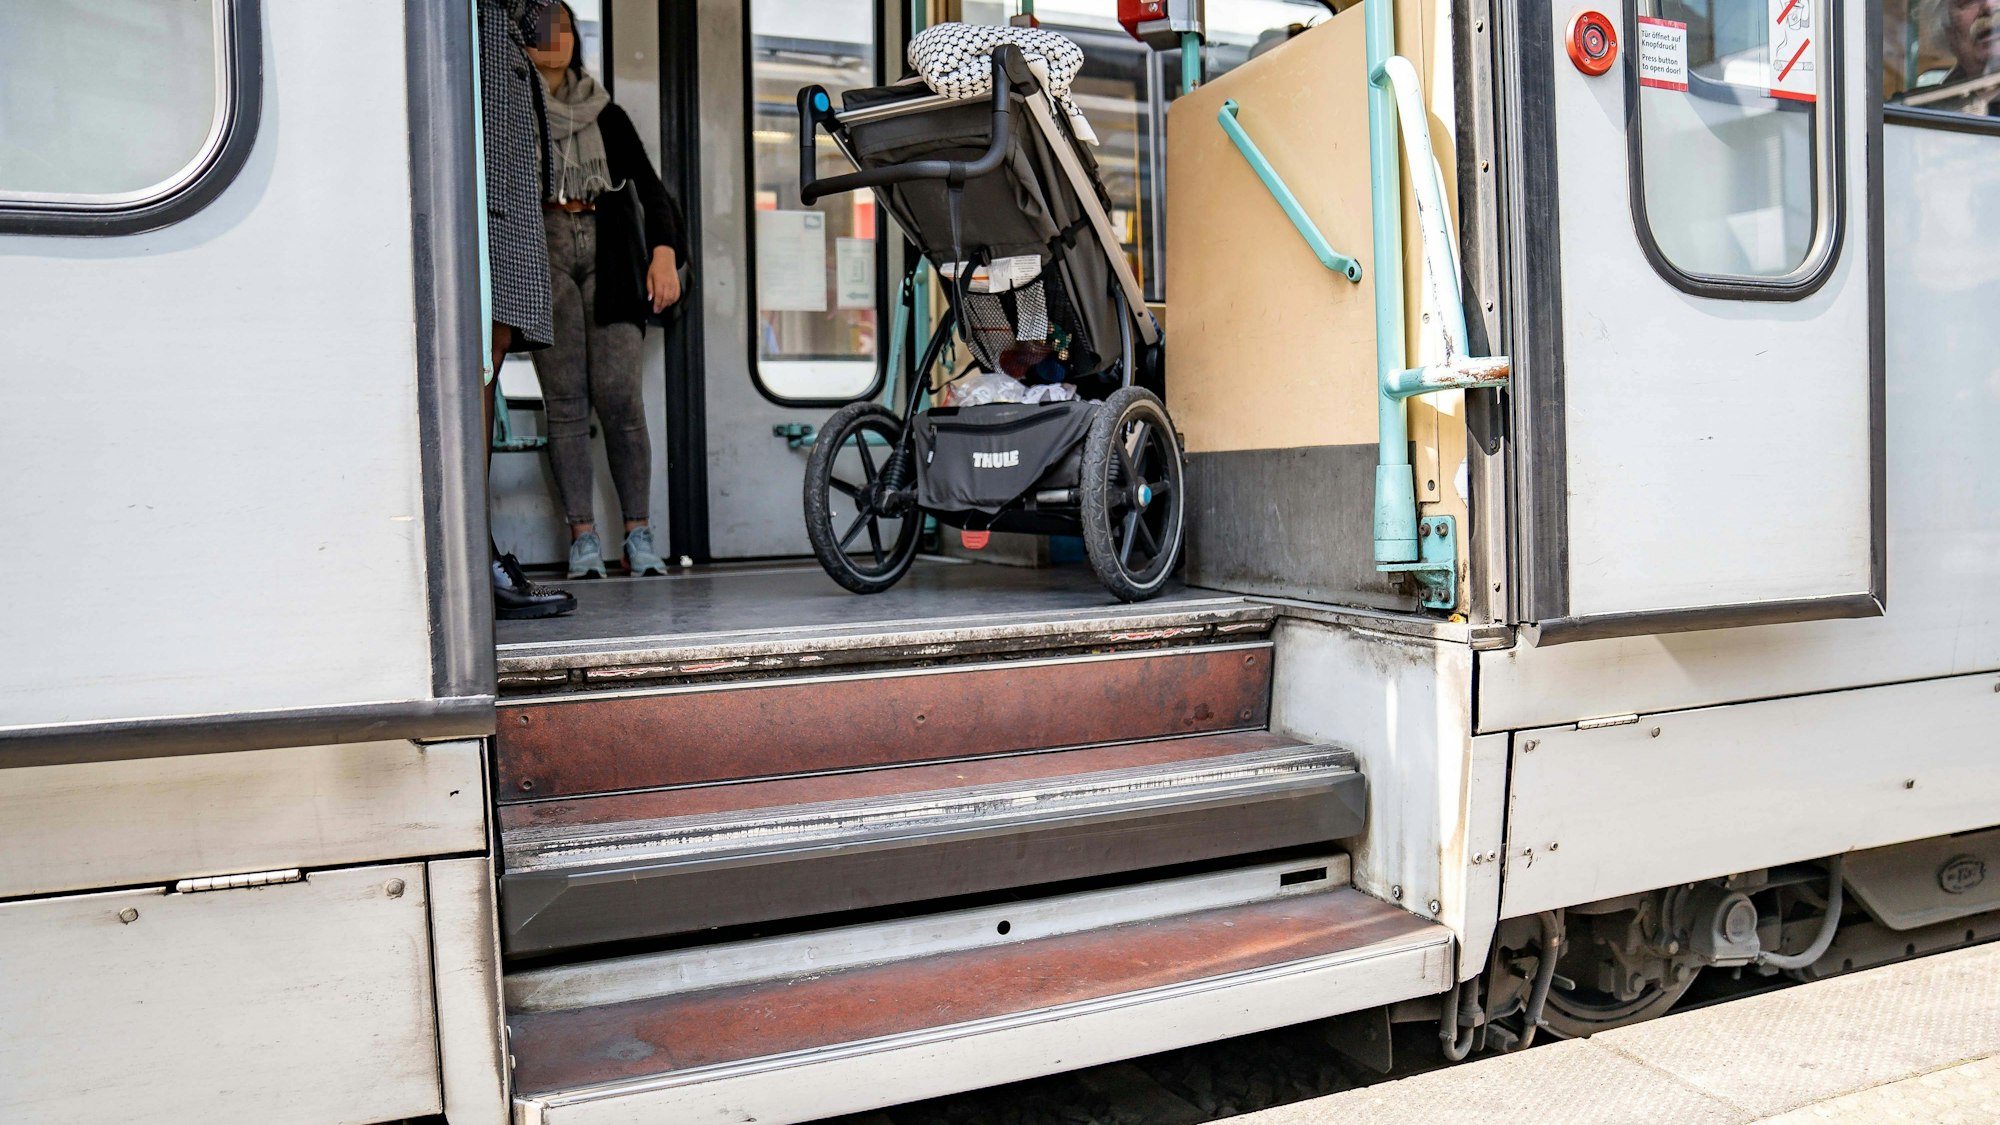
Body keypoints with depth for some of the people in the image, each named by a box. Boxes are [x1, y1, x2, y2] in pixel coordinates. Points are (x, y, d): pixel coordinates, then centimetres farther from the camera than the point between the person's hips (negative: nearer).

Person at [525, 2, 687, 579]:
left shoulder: (605, 113, 19)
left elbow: (649, 186, 14)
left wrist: (664, 253, -1)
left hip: (608, 256, 1)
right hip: (543, 254, -1)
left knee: (619, 395, -9)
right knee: (566, 399, -7)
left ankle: (638, 534, -4)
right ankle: (583, 537, -4)